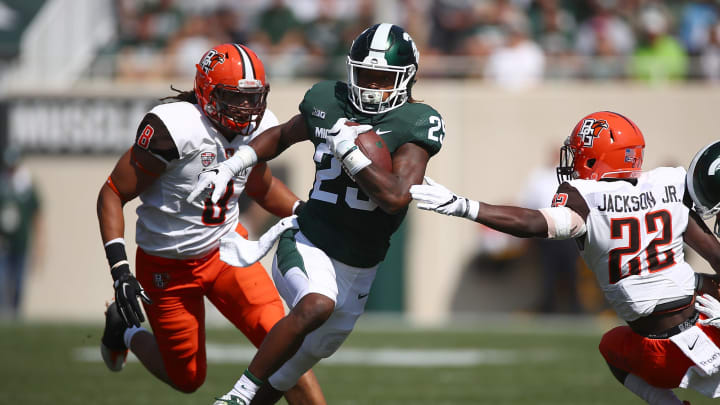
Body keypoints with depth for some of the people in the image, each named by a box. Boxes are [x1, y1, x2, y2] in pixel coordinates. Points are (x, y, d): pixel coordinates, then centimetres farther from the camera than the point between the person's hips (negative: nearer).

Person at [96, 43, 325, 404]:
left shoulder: (258, 127, -6)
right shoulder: (175, 129, -27)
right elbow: (113, 195, -20)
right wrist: (119, 269, -27)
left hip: (225, 248, 4)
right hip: (168, 265, -4)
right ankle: (126, 331, 37)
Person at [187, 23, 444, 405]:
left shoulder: (417, 124, -13)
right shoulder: (327, 102, -2)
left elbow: (396, 197, -26)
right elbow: (281, 135, 18)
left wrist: (346, 146, -25)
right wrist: (228, 167, 6)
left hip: (357, 270, 1)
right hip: (307, 246, -1)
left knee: (289, 373, 14)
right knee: (317, 304, -34)